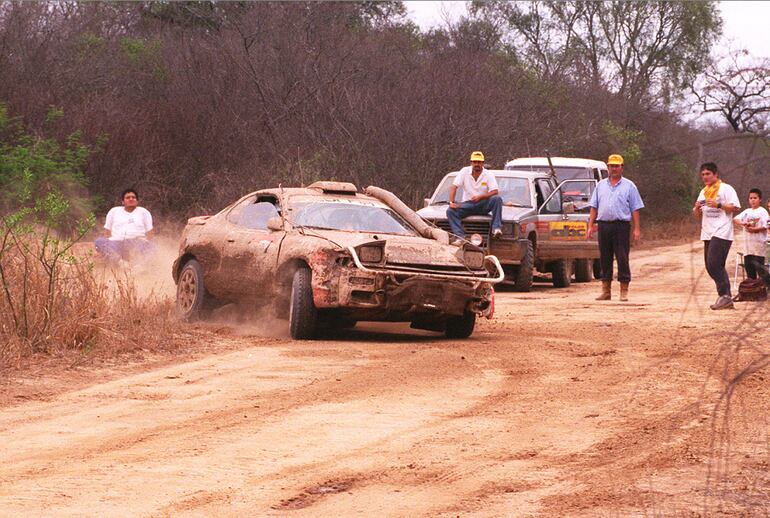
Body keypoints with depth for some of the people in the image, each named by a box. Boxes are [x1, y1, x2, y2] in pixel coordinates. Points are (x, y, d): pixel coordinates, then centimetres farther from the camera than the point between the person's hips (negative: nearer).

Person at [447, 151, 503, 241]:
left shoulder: (488, 174, -2)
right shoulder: (465, 171, 1)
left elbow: (495, 191, -11)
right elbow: (454, 187, -3)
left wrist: (480, 197, -24)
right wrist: (451, 202, -17)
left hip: (483, 205, -1)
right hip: (468, 203, 1)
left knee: (497, 199, -30)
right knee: (450, 211, -24)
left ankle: (496, 228, -36)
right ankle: (460, 236, -38)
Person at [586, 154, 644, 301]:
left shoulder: (629, 186, 6)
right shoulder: (601, 185, 16)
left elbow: (635, 209, 2)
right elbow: (594, 206, 15)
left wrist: (637, 229, -5)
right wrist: (590, 225, 5)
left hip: (621, 226, -3)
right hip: (604, 225, 4)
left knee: (622, 259, -5)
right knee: (604, 259, 5)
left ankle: (624, 291, -1)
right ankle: (606, 291, 11)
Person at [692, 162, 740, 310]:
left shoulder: (726, 189, -2)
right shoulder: (704, 191, 20)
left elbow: (735, 207, -9)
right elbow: (697, 214, 22)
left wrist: (718, 205, -19)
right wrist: (697, 208, 0)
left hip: (721, 232, -8)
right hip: (708, 234, 8)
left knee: (714, 264, -19)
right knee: (711, 266, 6)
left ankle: (724, 295, -14)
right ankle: (726, 299, 11)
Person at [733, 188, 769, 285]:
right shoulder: (747, 211, 15)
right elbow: (735, 219, 6)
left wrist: (754, 229, -19)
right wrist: (743, 223, -13)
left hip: (759, 243, -7)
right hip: (748, 243, 7)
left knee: (758, 265, -12)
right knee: (748, 264, 9)